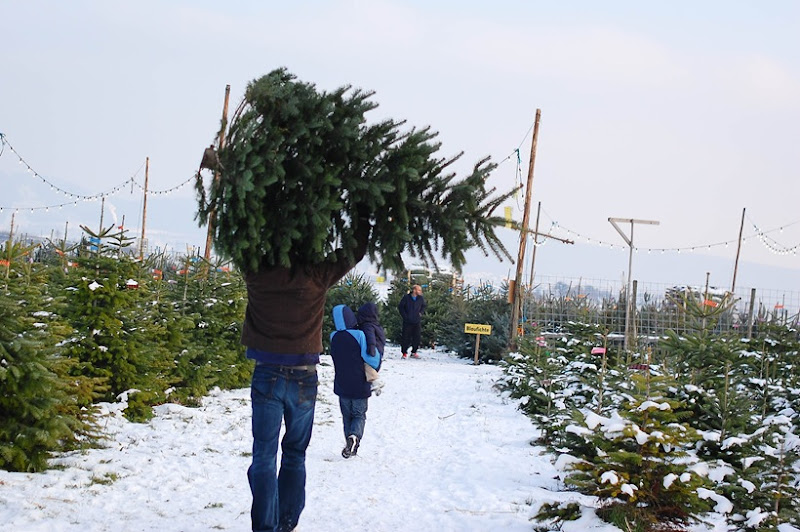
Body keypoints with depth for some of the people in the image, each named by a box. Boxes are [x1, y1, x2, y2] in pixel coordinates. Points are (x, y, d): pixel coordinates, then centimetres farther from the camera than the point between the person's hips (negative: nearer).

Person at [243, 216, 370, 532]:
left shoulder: (257, 275, -7)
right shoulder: (316, 276, -9)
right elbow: (354, 249, 4)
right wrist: (363, 217, 16)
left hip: (267, 376, 0)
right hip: (304, 378, 0)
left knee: (265, 456, 1)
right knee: (295, 455, 13)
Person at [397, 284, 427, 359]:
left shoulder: (421, 298, 2)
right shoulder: (406, 297, -8)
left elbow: (424, 305, 20)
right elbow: (400, 307, 1)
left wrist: (421, 312, 4)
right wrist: (404, 316, -6)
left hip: (417, 321, 3)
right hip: (407, 322, -3)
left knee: (417, 337, 3)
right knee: (406, 337, -2)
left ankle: (414, 352, 16)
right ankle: (404, 353, 7)